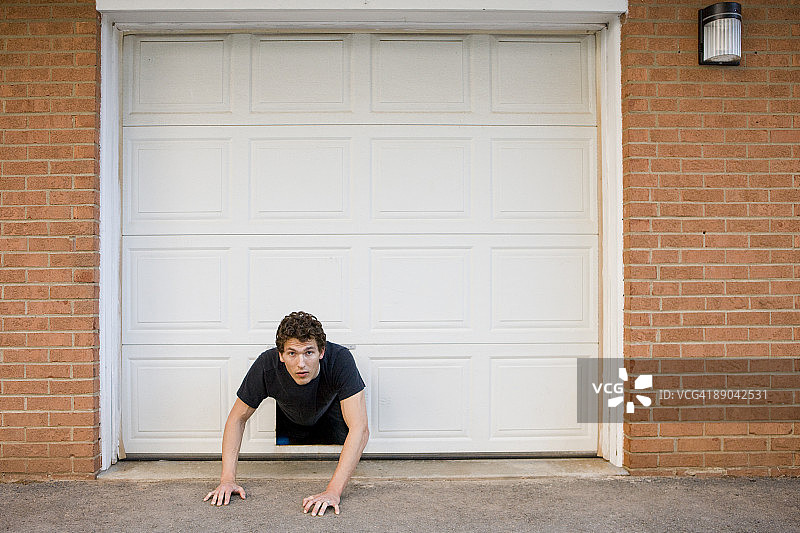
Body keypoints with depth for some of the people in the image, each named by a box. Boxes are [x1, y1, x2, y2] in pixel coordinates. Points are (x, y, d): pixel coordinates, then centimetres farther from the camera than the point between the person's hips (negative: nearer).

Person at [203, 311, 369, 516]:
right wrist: (227, 479, -32)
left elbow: (360, 430, -47)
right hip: (291, 420, 2)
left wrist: (333, 491, -56)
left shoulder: (340, 360, -43)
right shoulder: (267, 365, -37)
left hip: (332, 413, -1)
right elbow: (237, 418, -22)